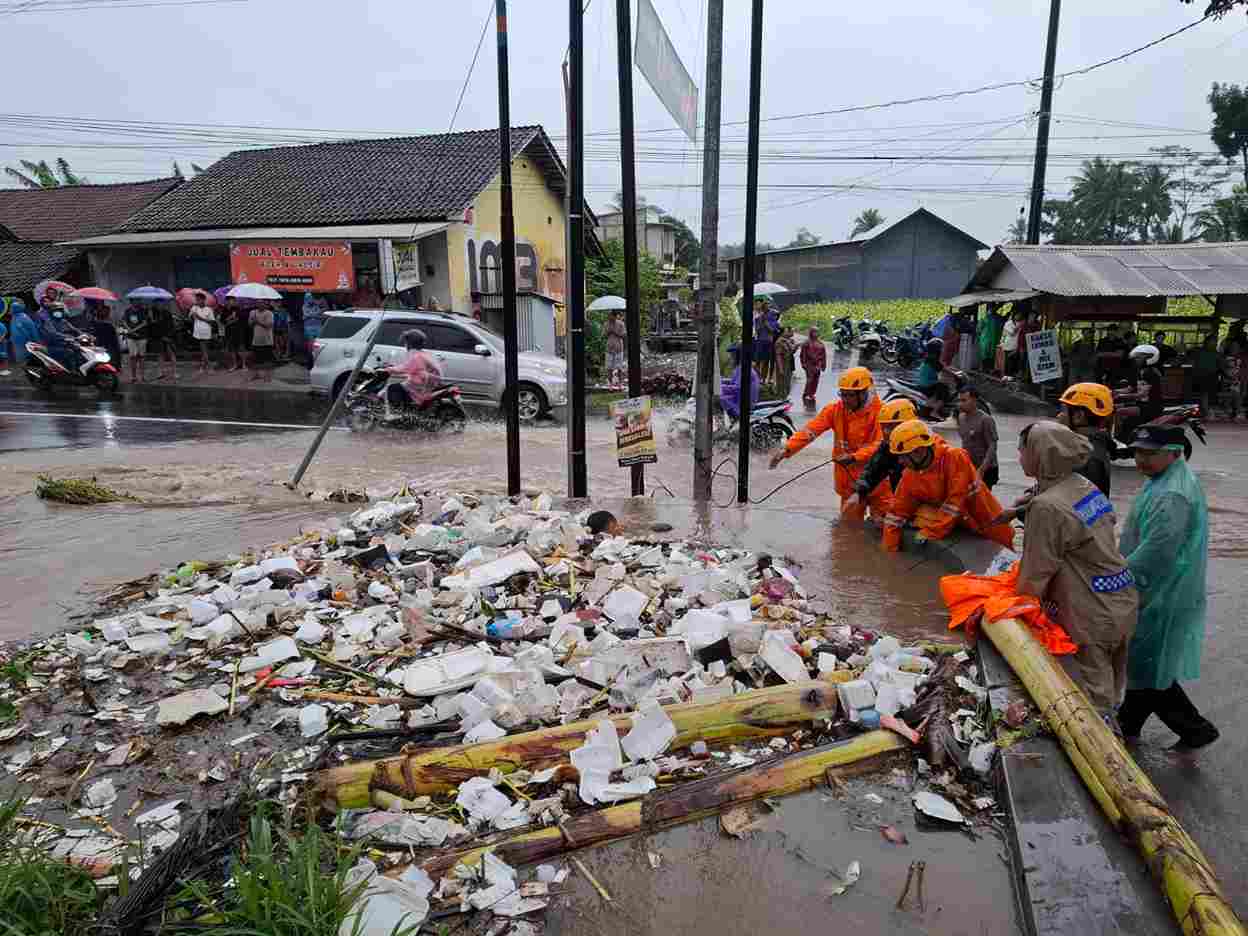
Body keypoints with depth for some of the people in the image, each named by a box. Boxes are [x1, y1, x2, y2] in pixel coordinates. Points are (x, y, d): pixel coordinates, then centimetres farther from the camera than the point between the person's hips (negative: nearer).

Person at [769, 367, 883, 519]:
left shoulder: (879, 412, -13)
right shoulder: (835, 409, -2)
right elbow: (810, 430, -11)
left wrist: (854, 457, -34)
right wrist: (787, 449, -23)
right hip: (846, 476, 3)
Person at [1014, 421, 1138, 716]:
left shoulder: (1046, 507, -23)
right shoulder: (1085, 486, 3)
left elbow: (1036, 576, -18)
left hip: (1092, 617, -9)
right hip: (1122, 604, 9)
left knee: (1092, 699, 5)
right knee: (1109, 689, 23)